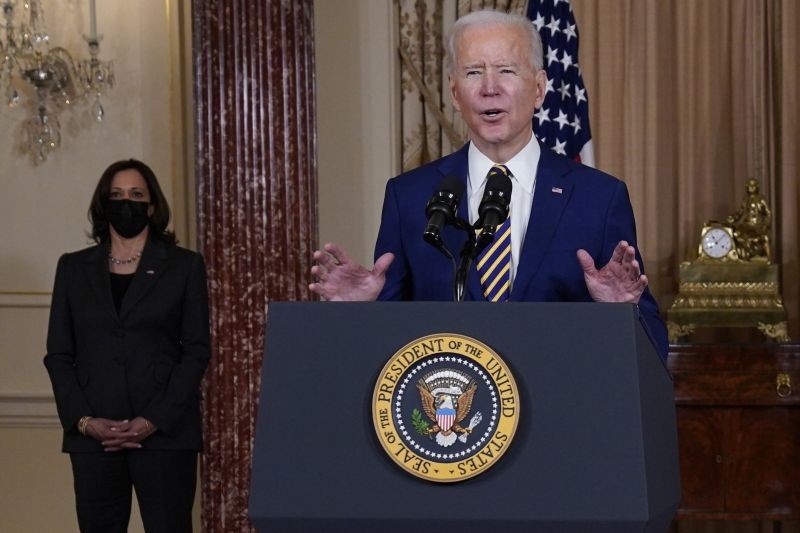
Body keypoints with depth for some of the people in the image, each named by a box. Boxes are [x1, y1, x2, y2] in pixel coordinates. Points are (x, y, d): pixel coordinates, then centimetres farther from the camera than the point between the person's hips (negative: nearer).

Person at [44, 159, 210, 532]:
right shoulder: (74, 268, 13)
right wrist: (84, 421, -5)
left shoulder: (184, 266, 7)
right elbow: (58, 354, 10)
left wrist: (153, 421, -9)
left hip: (165, 432, -2)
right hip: (93, 435, 2)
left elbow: (197, 352, 2)